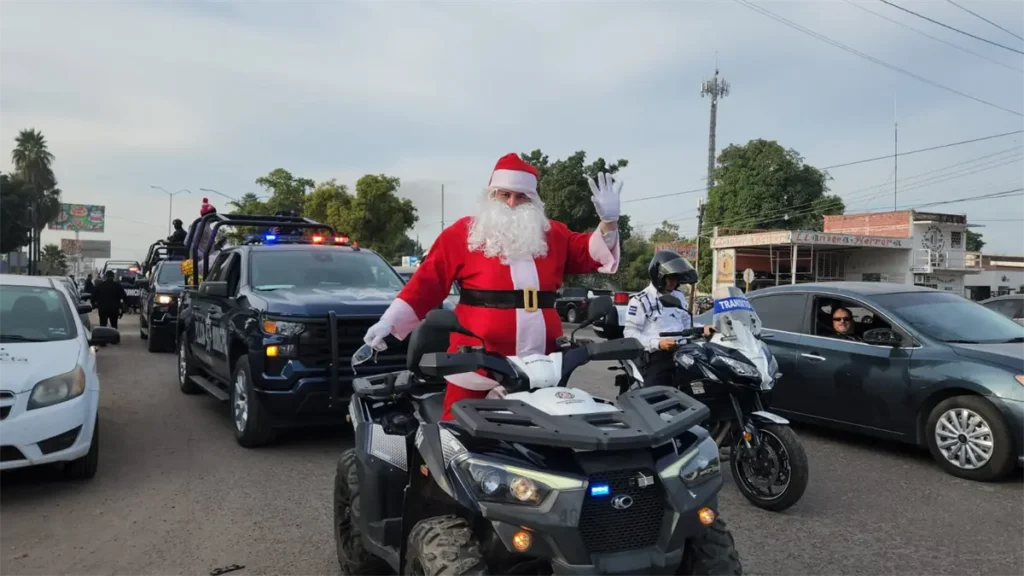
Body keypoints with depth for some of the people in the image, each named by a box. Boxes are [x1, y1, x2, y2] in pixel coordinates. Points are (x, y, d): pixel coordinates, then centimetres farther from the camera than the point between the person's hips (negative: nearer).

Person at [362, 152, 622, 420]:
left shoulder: (553, 235, 10)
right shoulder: (462, 233, -1)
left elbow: (589, 253, 13)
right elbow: (428, 281, -3)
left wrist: (609, 222, -4)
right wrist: (388, 321, -7)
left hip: (541, 368, 4)